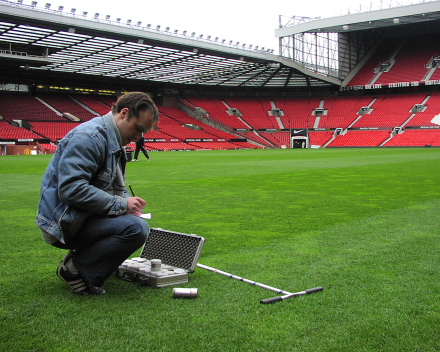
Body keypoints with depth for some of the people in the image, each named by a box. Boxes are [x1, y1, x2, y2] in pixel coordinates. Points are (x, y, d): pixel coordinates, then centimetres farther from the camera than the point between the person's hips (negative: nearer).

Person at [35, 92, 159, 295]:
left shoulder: (113, 141, 16)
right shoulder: (89, 137, -18)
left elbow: (116, 187, 22)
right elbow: (71, 189, -28)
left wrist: (128, 203, -1)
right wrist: (121, 204, -22)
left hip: (79, 216, 11)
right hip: (63, 223, -11)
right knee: (136, 228, -26)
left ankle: (80, 258, 12)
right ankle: (75, 269, -9)